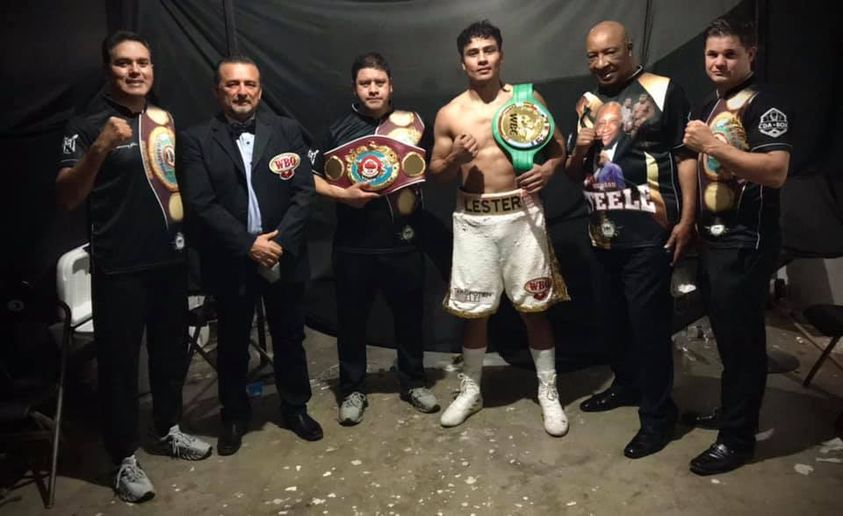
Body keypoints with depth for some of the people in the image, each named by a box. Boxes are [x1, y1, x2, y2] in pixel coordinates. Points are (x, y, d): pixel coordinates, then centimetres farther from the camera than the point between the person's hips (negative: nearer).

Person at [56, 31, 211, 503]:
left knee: (172, 349, 16)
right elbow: (67, 198, -16)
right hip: (119, 268, -5)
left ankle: (168, 430, 35)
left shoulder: (166, 119, 9)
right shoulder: (88, 125, -8)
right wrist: (100, 147, -29)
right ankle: (126, 457, 20)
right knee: (119, 360, 4)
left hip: (171, 258, 6)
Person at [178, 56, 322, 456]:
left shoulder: (287, 131, 3)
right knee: (232, 343, 13)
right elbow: (201, 204, -10)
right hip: (230, 261, -1)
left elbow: (304, 192, -4)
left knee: (289, 337, 14)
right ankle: (234, 416, 33)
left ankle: (296, 408, 33)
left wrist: (279, 241, -15)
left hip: (284, 255, 1)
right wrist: (249, 244, -18)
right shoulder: (195, 140, -2)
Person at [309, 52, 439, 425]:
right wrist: (342, 194, -14)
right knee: (351, 318, 9)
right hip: (353, 244, -1)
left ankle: (413, 382, 31)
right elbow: (315, 181, 2)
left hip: (401, 241, 1)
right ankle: (353, 390, 26)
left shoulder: (409, 124, 6)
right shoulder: (339, 129, 3)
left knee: (409, 314, 11)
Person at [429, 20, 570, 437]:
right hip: (473, 218, 1)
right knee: (474, 309, 7)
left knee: (534, 306, 5)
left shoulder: (528, 100, 2)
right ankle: (470, 391, 26)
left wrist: (549, 168, -11)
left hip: (521, 213, 0)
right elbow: (435, 171, 7)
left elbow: (558, 145, 10)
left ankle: (548, 393, 21)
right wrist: (455, 158, -14)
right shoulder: (449, 114, 3)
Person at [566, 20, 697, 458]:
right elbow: (574, 174, 17)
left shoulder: (663, 91, -5)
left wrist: (686, 219, -14)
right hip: (604, 234, 6)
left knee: (648, 323, -2)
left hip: (649, 234, -6)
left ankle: (658, 414, 14)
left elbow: (685, 156, -7)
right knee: (613, 318, 18)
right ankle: (626, 385, 39)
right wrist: (579, 150, -5)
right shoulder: (587, 104, 12)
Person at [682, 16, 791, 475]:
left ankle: (737, 438, 11)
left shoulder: (763, 104, -11)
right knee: (724, 334, 18)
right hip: (713, 237, 8)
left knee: (740, 339, -1)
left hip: (745, 243, -8)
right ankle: (730, 409, 34)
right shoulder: (711, 106, 15)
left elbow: (776, 171, -24)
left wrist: (713, 145, -24)